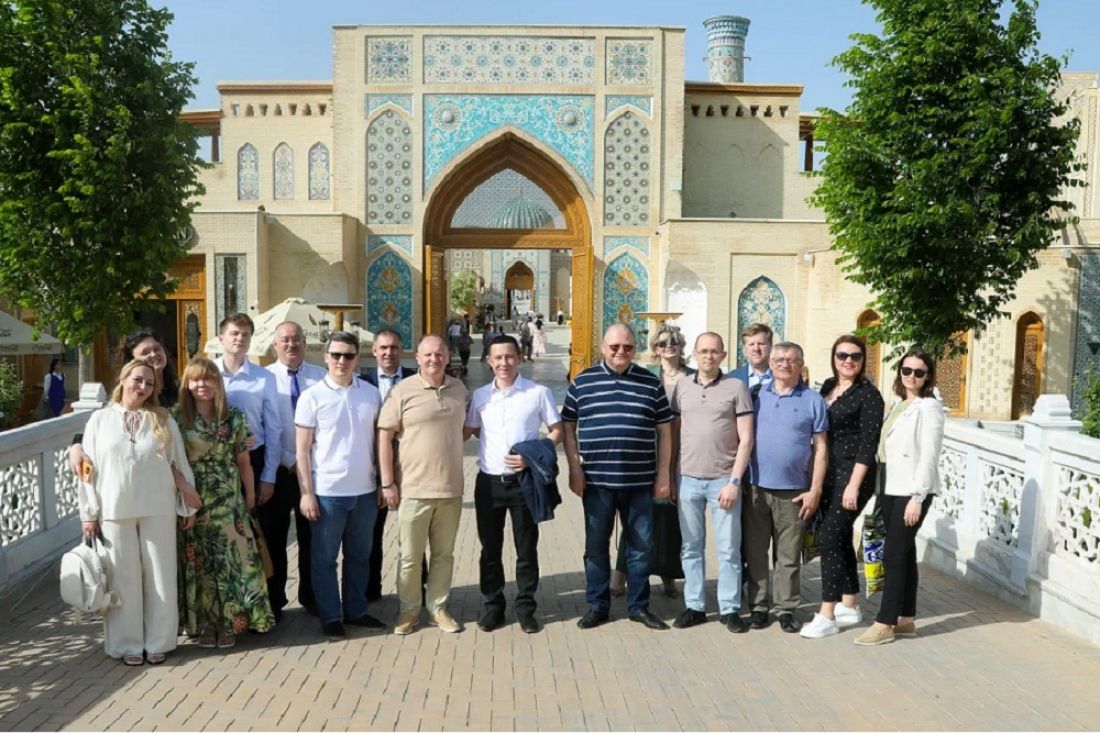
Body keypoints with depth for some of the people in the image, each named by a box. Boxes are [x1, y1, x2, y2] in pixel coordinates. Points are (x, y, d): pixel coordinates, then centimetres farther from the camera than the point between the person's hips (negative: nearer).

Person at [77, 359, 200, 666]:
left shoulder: (163, 421, 3)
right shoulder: (100, 420, 3)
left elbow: (180, 464, 5)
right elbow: (88, 469, 4)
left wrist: (189, 506, 5)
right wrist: (89, 513, 1)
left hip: (158, 510, 0)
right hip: (115, 511, 0)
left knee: (159, 577, 6)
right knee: (124, 579, 6)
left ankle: (158, 642, 19)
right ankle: (128, 644, 19)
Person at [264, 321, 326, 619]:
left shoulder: (321, 377, 0)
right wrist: (290, 461, -11)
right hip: (278, 469, -1)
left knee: (311, 537, 12)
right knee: (273, 538, 9)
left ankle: (310, 597, 26)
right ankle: (274, 601, 22)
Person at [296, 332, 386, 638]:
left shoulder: (371, 394, 3)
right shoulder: (311, 397, -6)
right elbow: (302, 450, -5)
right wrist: (306, 493, -9)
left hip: (365, 490, 3)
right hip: (327, 491, -3)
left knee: (360, 556, 16)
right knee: (324, 558, 8)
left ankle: (356, 610, 30)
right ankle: (330, 617, 22)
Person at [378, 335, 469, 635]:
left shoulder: (459, 389, 6)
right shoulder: (403, 391, -7)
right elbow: (384, 437, -6)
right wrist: (388, 484, -8)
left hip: (451, 489, 4)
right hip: (413, 489, -3)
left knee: (444, 553, 13)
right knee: (410, 556, 7)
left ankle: (438, 607, 27)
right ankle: (408, 610, 24)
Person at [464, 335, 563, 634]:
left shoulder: (539, 393, -4)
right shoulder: (479, 395, 6)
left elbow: (557, 431, -1)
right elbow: (467, 431, 17)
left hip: (523, 481, -2)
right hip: (488, 482, 3)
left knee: (526, 548, 6)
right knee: (490, 548, 11)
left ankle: (525, 607, 20)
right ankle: (492, 605, 24)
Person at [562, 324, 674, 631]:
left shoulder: (651, 383, 5)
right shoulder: (582, 382, 3)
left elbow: (664, 431, 7)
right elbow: (568, 427, 6)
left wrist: (663, 474, 4)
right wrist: (575, 468, -1)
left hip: (640, 482, 1)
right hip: (596, 481, 0)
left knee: (640, 546, 9)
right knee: (596, 546, 9)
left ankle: (639, 606, 24)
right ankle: (597, 606, 22)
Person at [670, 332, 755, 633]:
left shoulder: (736, 387, -2)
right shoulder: (682, 386, 6)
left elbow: (746, 439, -4)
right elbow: (673, 431, 11)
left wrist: (734, 481, -10)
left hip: (723, 480, -2)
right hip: (688, 479, 3)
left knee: (728, 548, 5)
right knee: (691, 547, 10)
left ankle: (730, 609, 17)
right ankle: (694, 606, 21)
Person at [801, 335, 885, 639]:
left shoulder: (868, 395, -9)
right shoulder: (828, 387, 11)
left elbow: (868, 444, -13)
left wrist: (854, 485, -18)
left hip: (852, 475, -7)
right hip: (828, 474, 7)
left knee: (829, 537, -10)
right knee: (840, 538, 14)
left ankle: (827, 615, -4)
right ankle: (850, 606, 27)